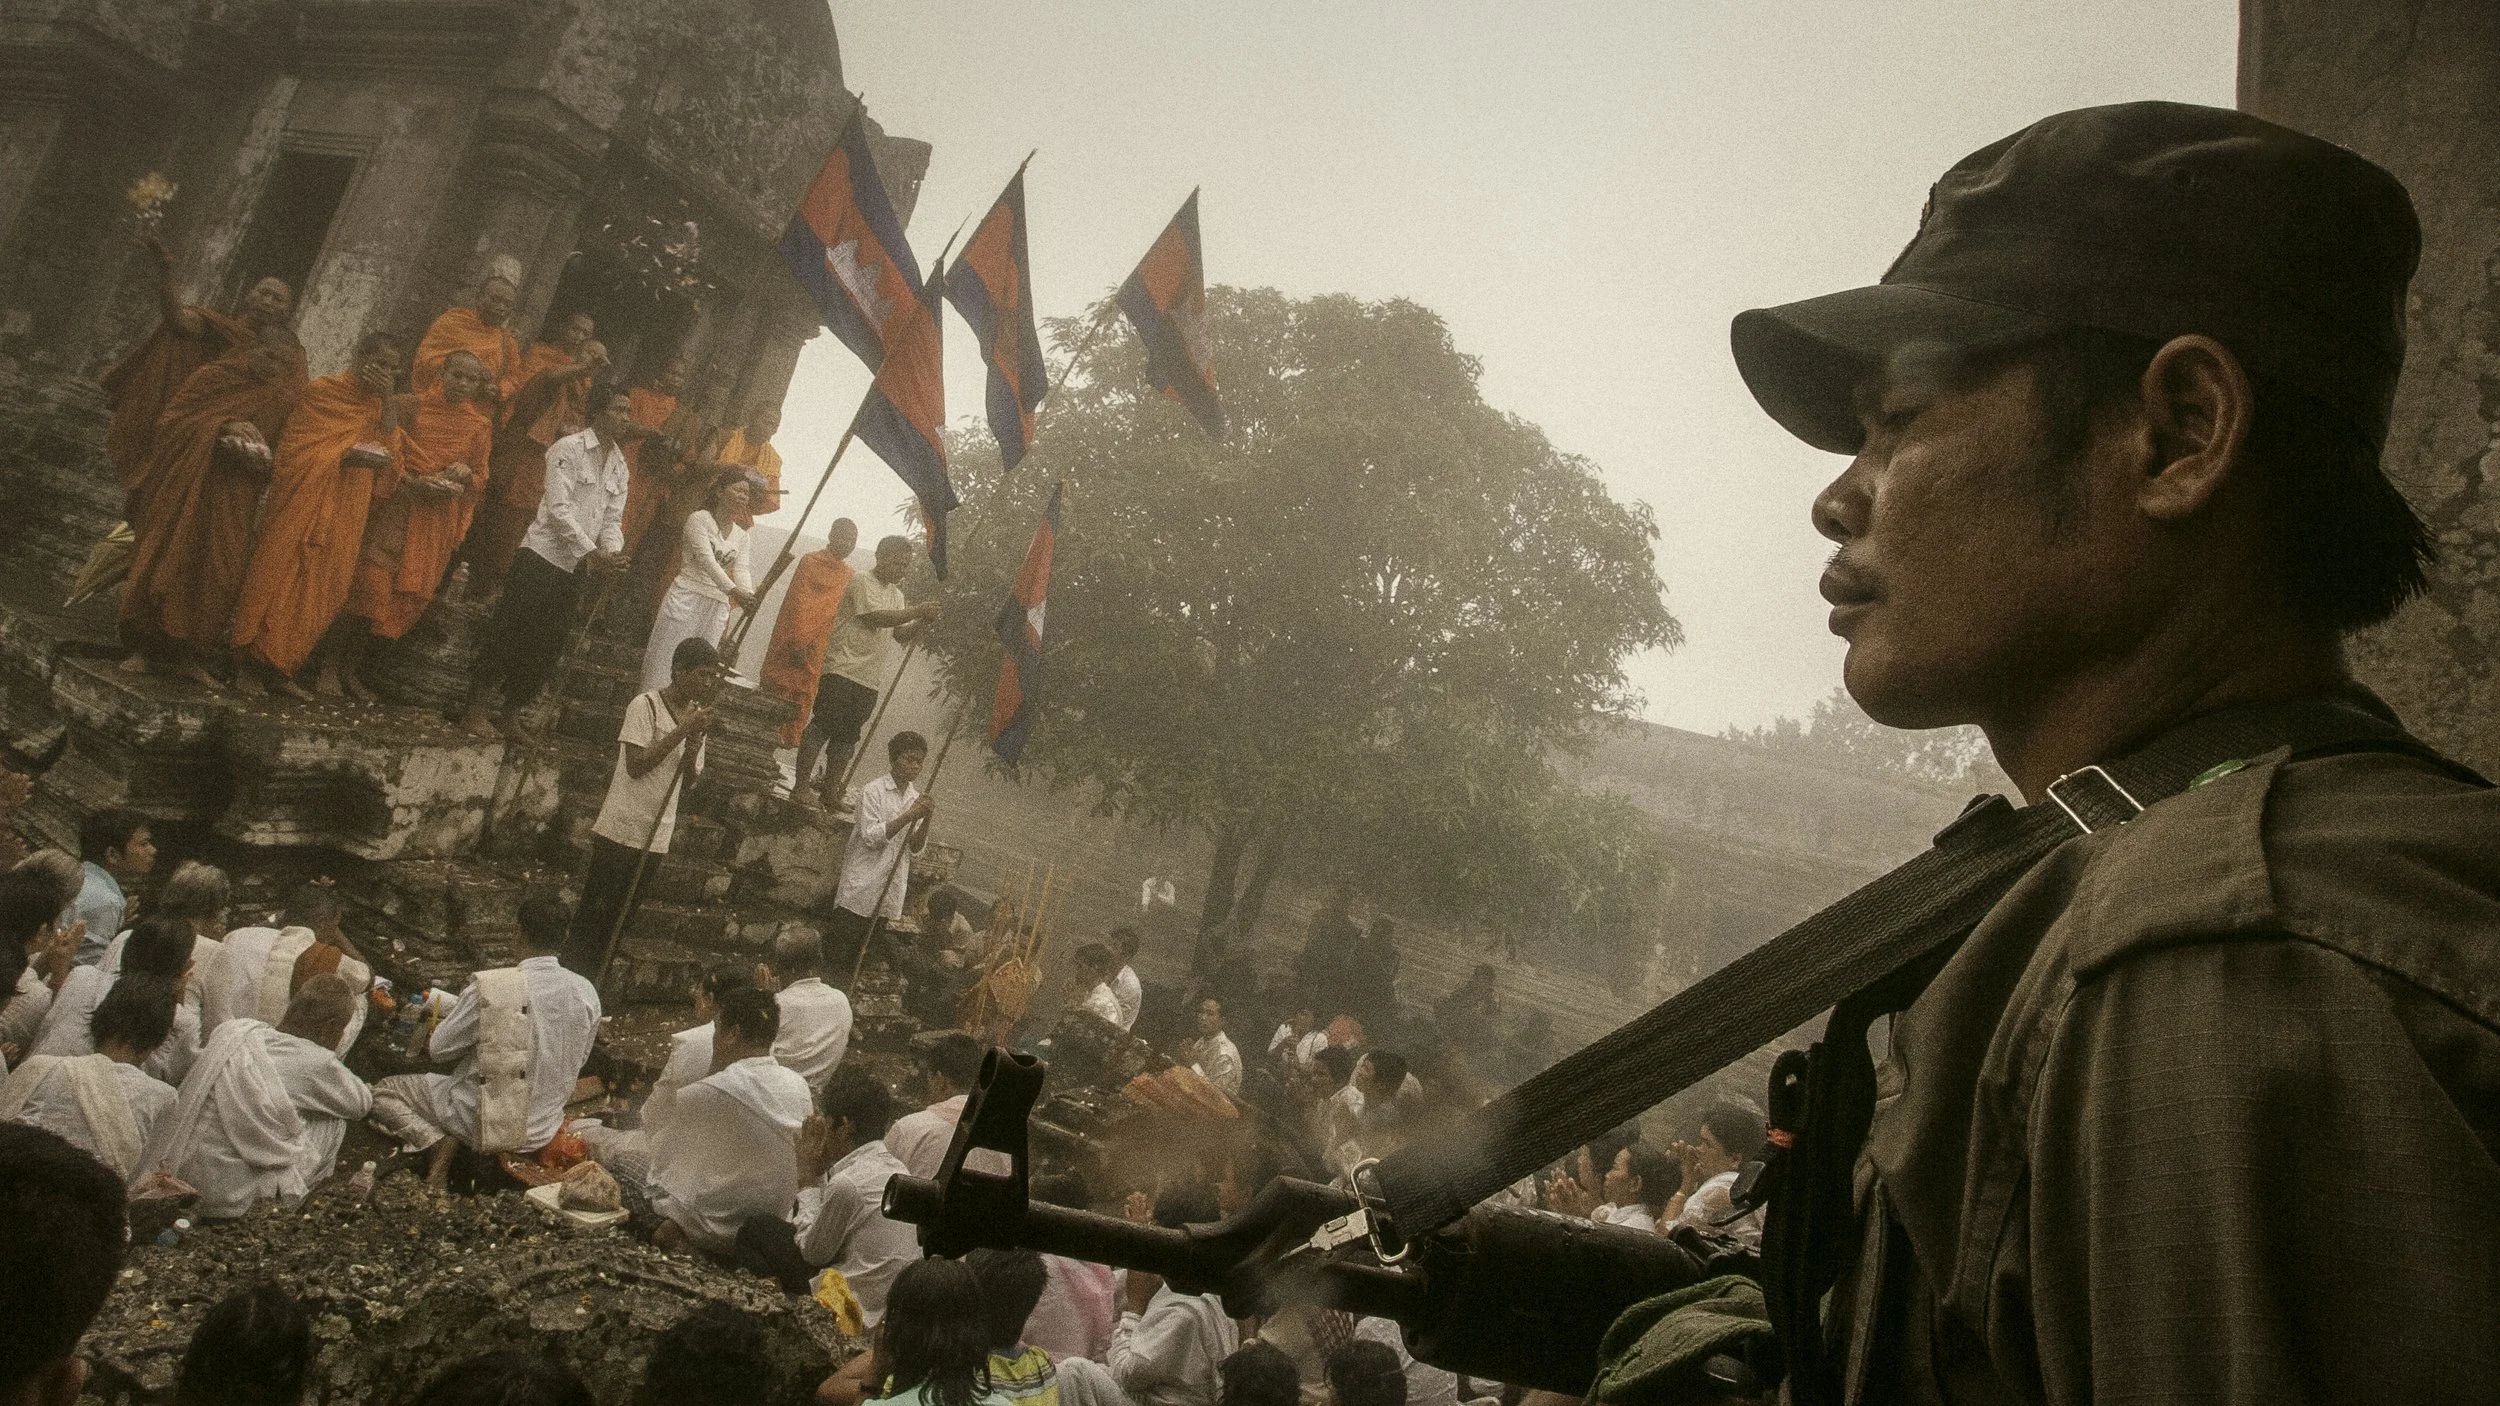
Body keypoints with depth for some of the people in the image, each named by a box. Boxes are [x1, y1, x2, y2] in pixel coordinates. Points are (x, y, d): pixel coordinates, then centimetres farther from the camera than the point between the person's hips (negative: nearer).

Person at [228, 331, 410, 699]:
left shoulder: (383, 407, 11)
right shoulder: (322, 392, -4)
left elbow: (389, 458, -5)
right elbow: (296, 453, -9)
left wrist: (388, 402, -10)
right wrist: (348, 456, -21)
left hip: (344, 517, 5)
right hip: (303, 504, -5)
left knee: (320, 591, 6)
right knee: (277, 578, -3)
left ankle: (280, 668, 14)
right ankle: (248, 664, 6)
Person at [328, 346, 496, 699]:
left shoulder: (481, 427, 8)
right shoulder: (417, 406, 2)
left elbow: (482, 478, 11)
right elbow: (389, 450, -2)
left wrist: (466, 473, -10)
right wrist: (411, 481, -17)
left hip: (437, 521, 3)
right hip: (396, 507, -3)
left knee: (407, 594, 4)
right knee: (370, 581, -9)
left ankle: (353, 668, 16)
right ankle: (330, 666, 0)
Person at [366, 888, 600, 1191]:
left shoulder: (490, 988, -24)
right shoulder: (587, 993, -11)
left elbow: (439, 1049, -9)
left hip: (487, 1124, -5)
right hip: (544, 1130, 6)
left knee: (383, 1092, 15)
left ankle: (439, 1143, -6)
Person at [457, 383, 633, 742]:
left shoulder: (619, 465, 12)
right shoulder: (570, 448, -9)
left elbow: (612, 519, 9)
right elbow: (559, 509, -16)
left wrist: (612, 552, -11)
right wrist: (592, 552, -19)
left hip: (574, 567, 7)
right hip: (541, 557, -7)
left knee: (548, 646, 8)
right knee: (509, 634, -5)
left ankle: (511, 716, 18)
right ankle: (475, 710, 4)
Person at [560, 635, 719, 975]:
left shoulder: (698, 717, 9)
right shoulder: (646, 705, -11)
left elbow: (687, 783, 9)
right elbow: (636, 765, -19)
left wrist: (694, 745, -10)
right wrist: (681, 731, -20)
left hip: (656, 837, 6)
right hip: (621, 831, -6)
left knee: (619, 918, 12)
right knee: (593, 913, -1)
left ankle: (587, 983, 22)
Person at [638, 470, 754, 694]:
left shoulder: (741, 536, 13)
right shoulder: (699, 519, -4)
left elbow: (741, 570, 0)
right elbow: (706, 560, -17)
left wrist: (748, 595, -24)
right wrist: (734, 591, -30)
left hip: (717, 606, 5)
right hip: (687, 598, -5)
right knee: (665, 658, -5)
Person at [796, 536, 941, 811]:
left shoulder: (896, 595, 20)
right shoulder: (860, 582, -5)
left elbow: (903, 635, 16)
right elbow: (874, 617, -17)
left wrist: (924, 621, -3)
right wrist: (916, 611, -18)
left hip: (870, 679, 7)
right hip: (842, 669, -7)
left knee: (846, 736, 9)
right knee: (821, 726, -7)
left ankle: (830, 791, 14)